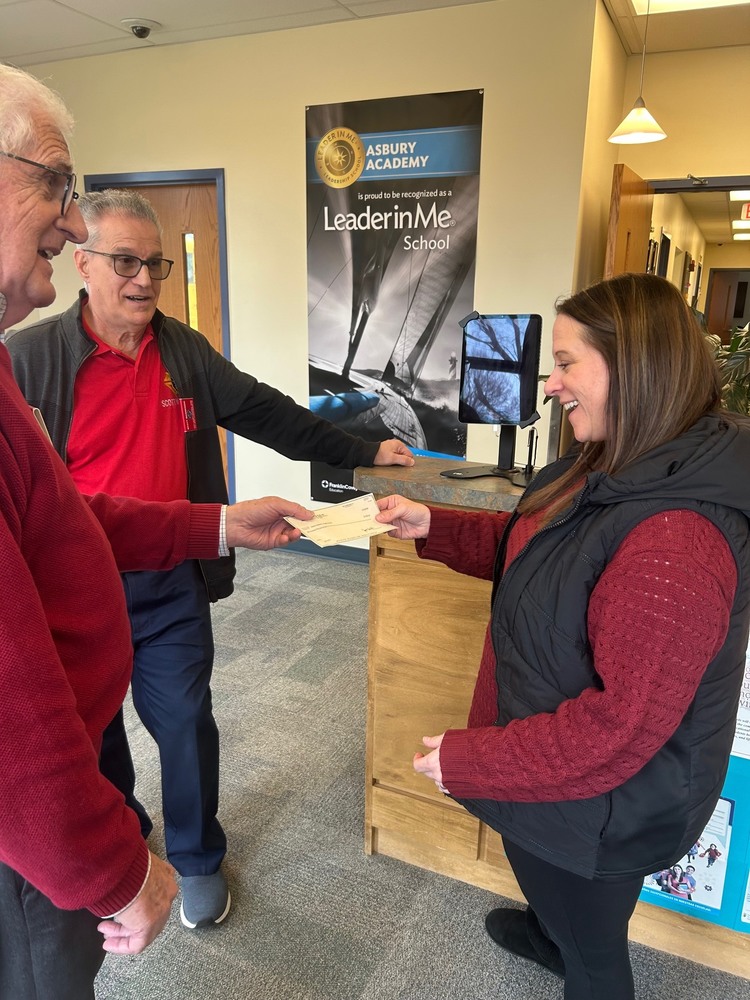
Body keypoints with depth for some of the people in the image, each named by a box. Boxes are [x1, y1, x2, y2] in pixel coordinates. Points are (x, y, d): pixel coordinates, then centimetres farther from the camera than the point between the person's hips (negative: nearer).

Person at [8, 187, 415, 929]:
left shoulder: (186, 351, 3)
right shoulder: (29, 358, -10)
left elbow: (267, 414, 6)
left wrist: (364, 452, 6)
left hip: (171, 588, 2)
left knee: (184, 726, 10)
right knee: (89, 733, 18)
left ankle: (197, 859, 34)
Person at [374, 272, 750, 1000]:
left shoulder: (675, 546, -38)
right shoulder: (615, 470, -4)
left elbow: (618, 729, -33)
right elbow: (532, 547, 9)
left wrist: (466, 760, -23)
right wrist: (432, 528, -2)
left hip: (596, 805, -10)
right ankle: (550, 935, 70)